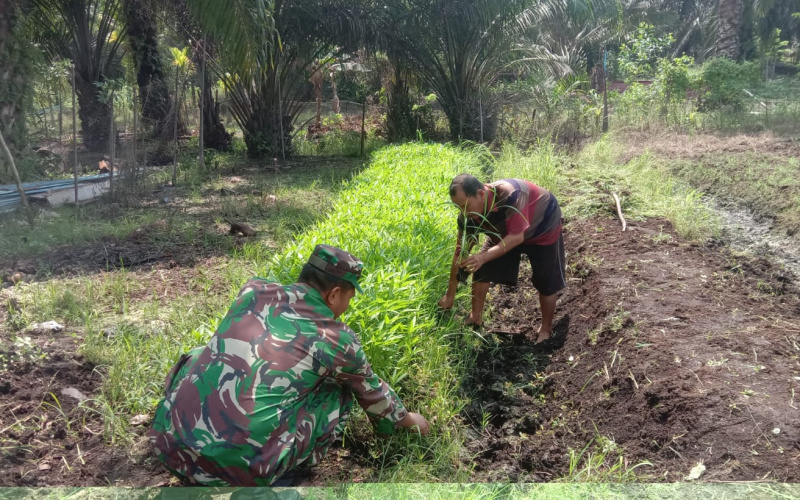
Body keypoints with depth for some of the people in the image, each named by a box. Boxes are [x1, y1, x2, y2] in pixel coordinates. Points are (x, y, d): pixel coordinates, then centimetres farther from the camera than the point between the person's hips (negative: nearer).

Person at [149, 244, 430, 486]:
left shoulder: (254, 290, 12)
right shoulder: (338, 340, 3)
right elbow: (373, 393, 22)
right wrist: (406, 419, 43)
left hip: (169, 442, 4)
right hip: (240, 466, -4)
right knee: (337, 394, 12)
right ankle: (272, 480, 11)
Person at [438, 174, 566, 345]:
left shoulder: (509, 195, -44)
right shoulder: (468, 215, -24)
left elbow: (517, 237, -43)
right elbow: (461, 252, -17)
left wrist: (484, 256, -55)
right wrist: (450, 295, -14)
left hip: (543, 228, -4)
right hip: (504, 232, 5)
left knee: (547, 283, -2)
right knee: (482, 271, -6)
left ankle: (546, 329, 19)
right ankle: (476, 318, 12)